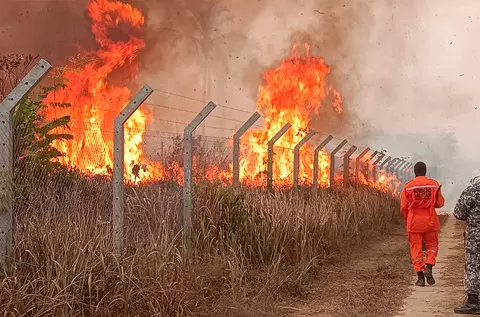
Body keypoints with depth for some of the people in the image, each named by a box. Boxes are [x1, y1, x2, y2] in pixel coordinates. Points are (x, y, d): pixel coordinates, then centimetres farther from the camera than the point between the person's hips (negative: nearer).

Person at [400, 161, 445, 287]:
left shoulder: (408, 186, -4)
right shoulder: (434, 184, -2)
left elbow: (403, 207, -2)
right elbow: (440, 203, 2)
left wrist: (407, 220, 15)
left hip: (414, 221, 0)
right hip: (430, 220, 0)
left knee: (416, 249, 5)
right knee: (432, 245, 16)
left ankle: (420, 277, 3)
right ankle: (429, 267, -5)